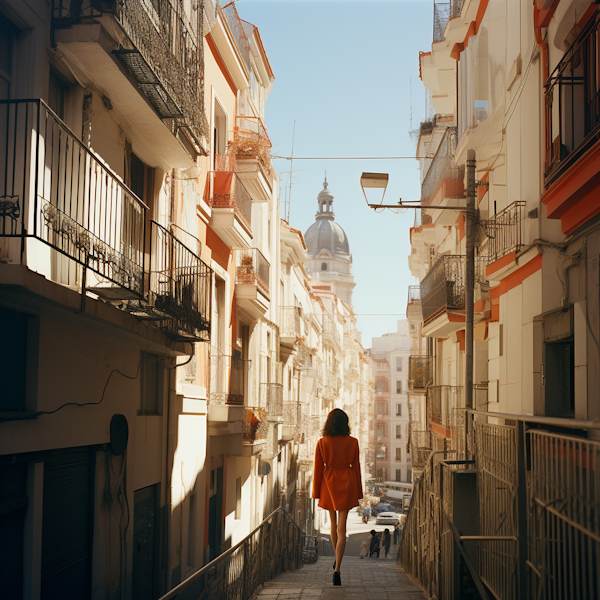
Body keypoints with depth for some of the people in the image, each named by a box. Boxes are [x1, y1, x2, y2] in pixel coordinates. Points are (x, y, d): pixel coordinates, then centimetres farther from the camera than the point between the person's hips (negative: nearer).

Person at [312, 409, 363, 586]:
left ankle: (336, 560, 37)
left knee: (333, 523, 21)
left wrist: (316, 492, 5)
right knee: (342, 527, -2)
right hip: (346, 484, -1)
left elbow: (318, 468, -3)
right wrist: (358, 492, 9)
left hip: (329, 484, 1)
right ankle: (337, 569, -13)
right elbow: (356, 467, 1)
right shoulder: (352, 442, -5)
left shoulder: (322, 443, -6)